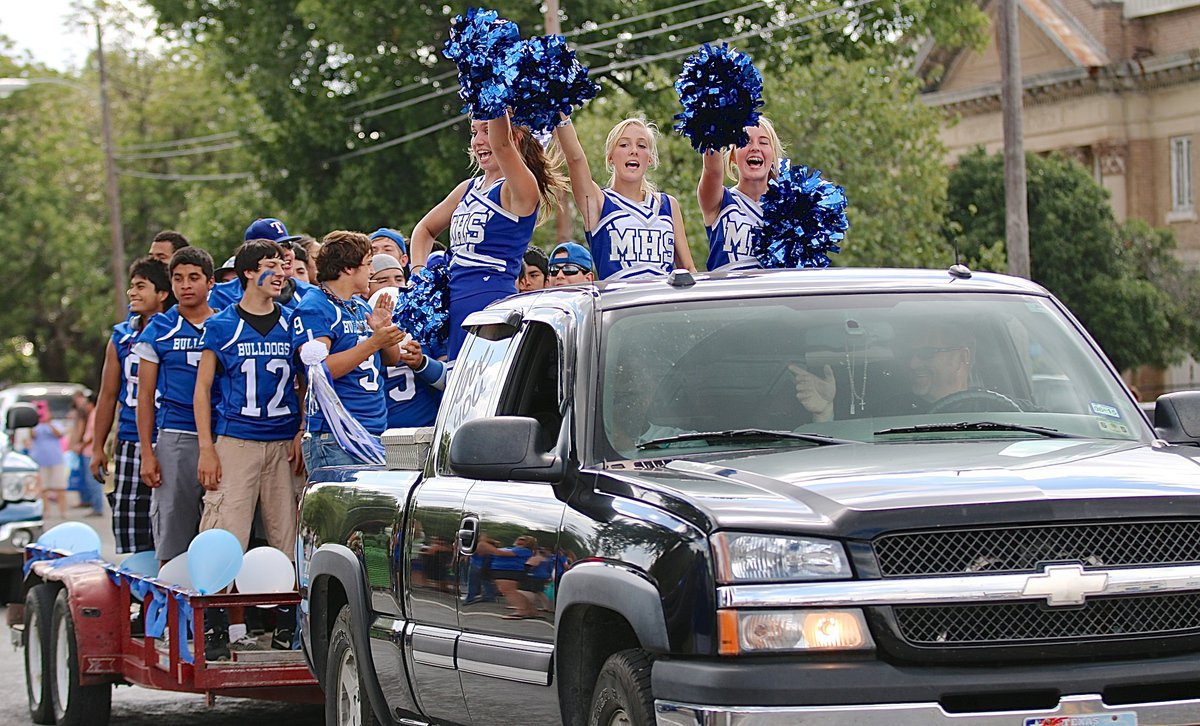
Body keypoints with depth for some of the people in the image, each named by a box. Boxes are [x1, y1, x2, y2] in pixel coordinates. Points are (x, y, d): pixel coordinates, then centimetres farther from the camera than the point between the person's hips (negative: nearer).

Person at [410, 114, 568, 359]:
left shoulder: (520, 191, -5)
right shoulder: (468, 189, 19)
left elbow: (501, 144, -25)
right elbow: (425, 229, 31)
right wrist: (418, 272, 16)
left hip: (492, 304, -8)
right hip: (456, 307, 8)